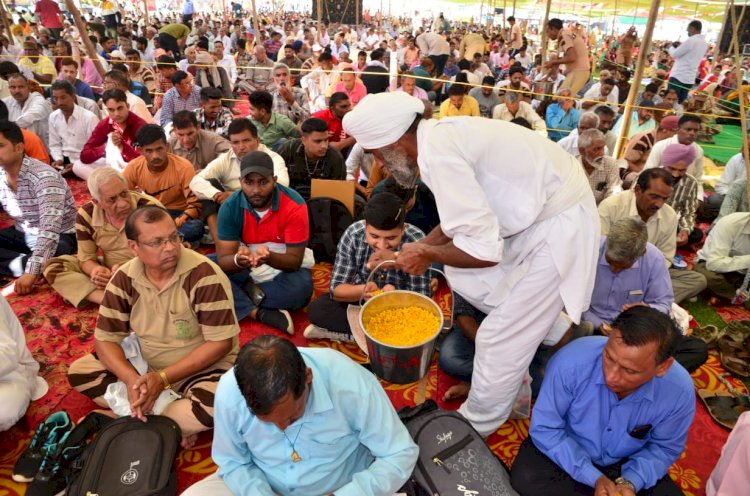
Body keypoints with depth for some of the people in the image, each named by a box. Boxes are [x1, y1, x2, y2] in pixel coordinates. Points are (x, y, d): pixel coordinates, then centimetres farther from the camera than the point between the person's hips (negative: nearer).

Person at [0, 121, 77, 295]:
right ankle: (22, 264, -18)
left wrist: (32, 271, -41)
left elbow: (50, 229, -34)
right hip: (22, 234, 7)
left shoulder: (43, 176, -25)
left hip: (59, 237, -7)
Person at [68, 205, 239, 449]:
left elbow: (221, 343, -22)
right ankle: (176, 422, -14)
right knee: (78, 372, -8)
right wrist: (131, 379, -24)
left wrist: (163, 378, -25)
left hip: (202, 369, -5)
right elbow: (105, 339, -4)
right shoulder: (124, 278, -9)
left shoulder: (204, 274, -24)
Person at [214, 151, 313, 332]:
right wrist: (239, 260, -43)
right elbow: (223, 259, -18)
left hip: (286, 267, -3)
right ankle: (259, 313, -27)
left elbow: (295, 261, -22)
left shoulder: (294, 205, -23)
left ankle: (246, 293, -11)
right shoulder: (230, 206, -15)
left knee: (300, 288, -36)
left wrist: (269, 257, -44)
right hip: (246, 270, 3)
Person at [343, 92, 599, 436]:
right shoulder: (441, 135, 3)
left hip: (558, 227, -9)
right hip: (535, 213, 9)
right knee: (462, 278, 19)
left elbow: (484, 250, -27)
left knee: (500, 341, 1)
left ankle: (473, 431, 24)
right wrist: (417, 249, 14)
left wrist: (426, 253, -10)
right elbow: (465, 214, 16)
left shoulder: (437, 153, -26)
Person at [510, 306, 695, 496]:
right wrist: (594, 478, -24)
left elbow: (664, 447, -4)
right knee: (526, 477, -27)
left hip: (627, 464, 2)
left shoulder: (680, 391, -24)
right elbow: (545, 428, -19)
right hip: (569, 449, -1)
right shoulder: (571, 361, -33)